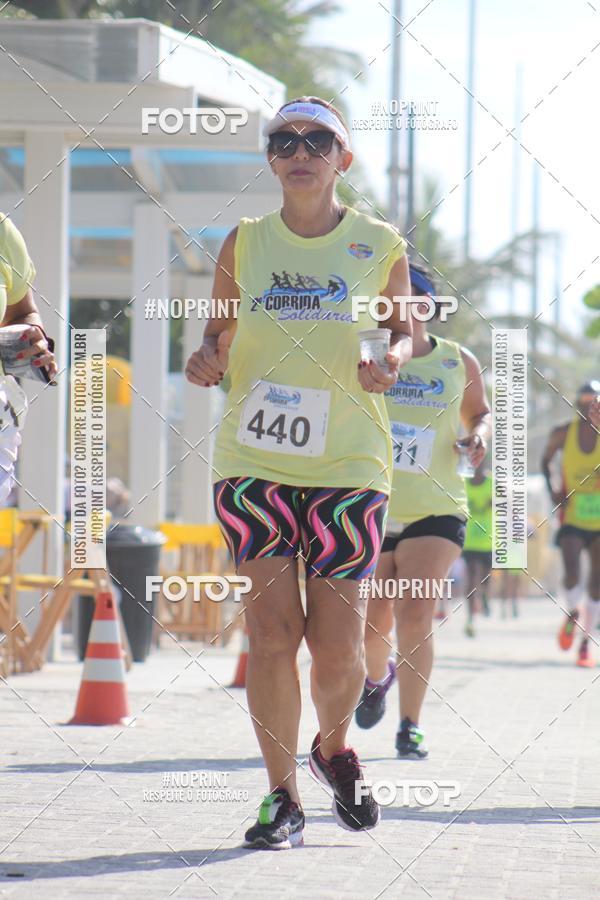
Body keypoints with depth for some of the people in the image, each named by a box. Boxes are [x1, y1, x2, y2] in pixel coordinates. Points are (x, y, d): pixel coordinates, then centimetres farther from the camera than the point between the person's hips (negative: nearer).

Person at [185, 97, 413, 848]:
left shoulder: (380, 247, 3)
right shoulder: (243, 243, 6)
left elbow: (403, 327, 17)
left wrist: (391, 360, -5)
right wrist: (206, 359, -7)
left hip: (348, 466, 0)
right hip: (252, 462, 1)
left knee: (336, 645, -3)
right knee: (271, 630, -8)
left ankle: (333, 747, 30)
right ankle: (282, 794, 6)